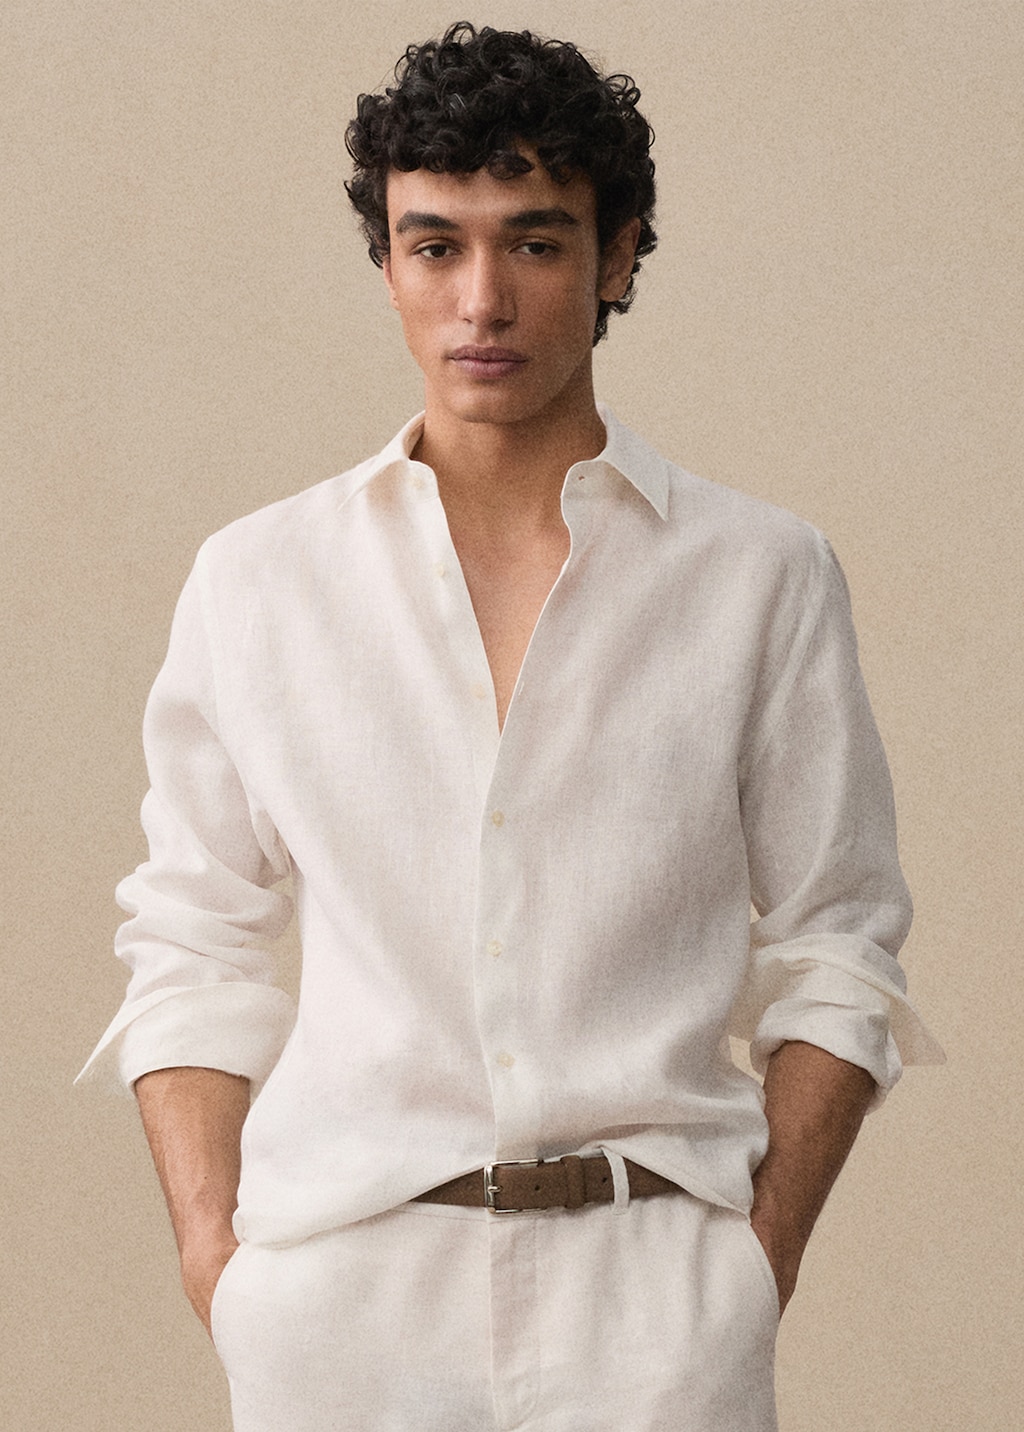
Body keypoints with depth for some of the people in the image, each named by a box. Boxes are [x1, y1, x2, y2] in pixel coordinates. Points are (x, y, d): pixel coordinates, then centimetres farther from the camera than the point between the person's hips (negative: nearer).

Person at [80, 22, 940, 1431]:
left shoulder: (764, 577, 5)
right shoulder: (255, 579, 7)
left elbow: (833, 951, 5)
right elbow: (191, 949, 8)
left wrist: (764, 1256, -4)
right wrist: (211, 1249, -1)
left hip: (655, 1283, 0)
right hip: (333, 1293, 1)